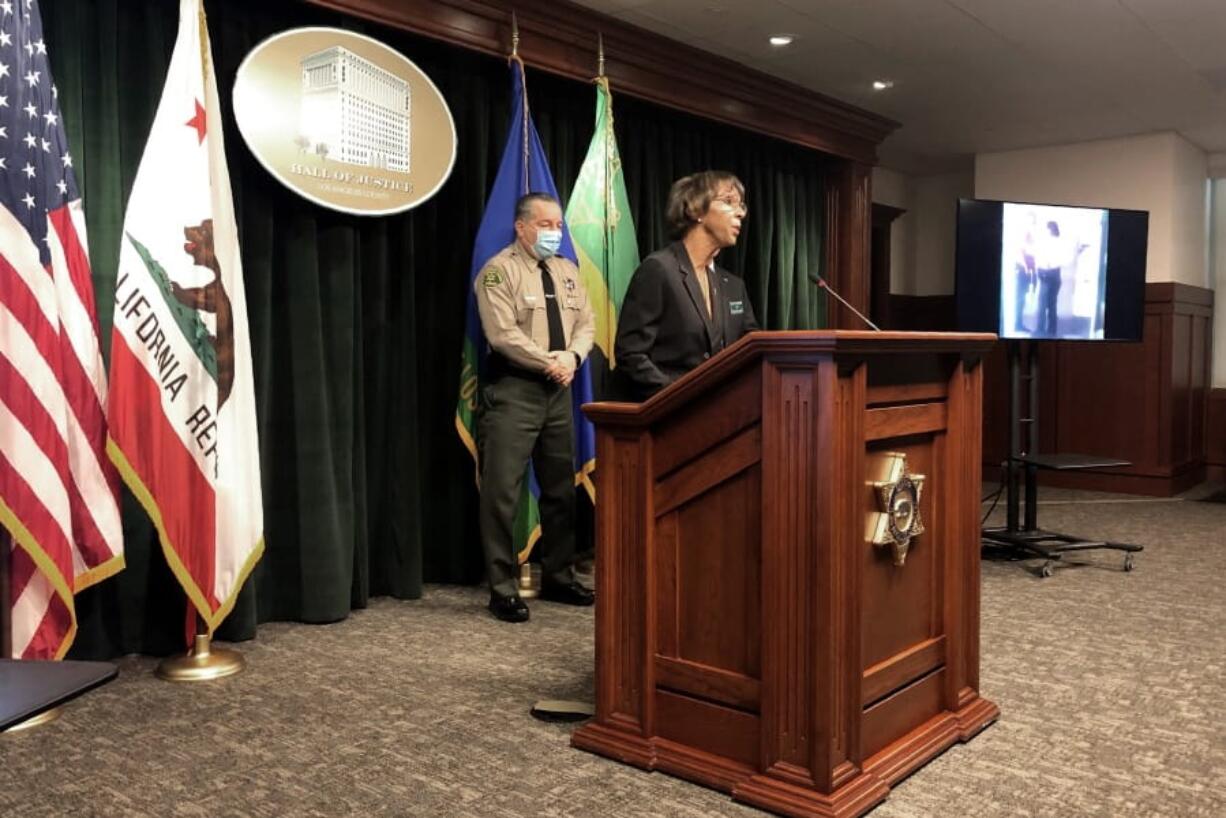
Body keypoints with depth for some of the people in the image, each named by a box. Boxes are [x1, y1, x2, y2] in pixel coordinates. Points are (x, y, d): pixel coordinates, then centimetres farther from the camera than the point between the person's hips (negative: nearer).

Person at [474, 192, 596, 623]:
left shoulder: (567, 271, 15)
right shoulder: (499, 271, -7)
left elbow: (585, 323, 11)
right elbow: (502, 334, -17)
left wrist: (572, 356, -8)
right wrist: (549, 362, -15)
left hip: (558, 391, 7)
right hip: (513, 390, -7)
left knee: (561, 490, 12)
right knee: (502, 492, -6)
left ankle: (558, 578, 25)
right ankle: (503, 589, 3)